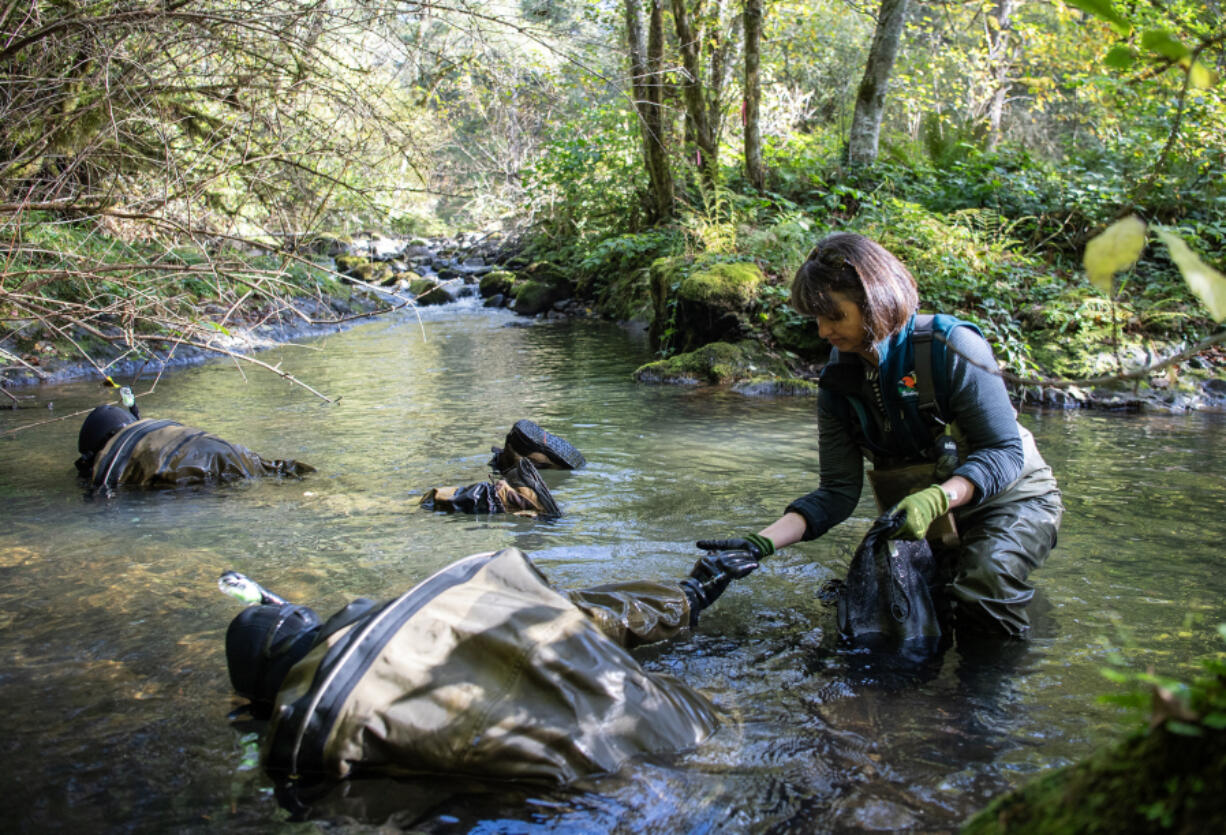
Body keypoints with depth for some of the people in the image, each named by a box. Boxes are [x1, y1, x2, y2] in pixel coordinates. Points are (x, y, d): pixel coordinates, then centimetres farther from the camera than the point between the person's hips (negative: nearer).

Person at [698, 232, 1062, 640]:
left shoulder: (948, 346, -22)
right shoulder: (839, 381, -6)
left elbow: (1005, 451, -23)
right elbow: (837, 492, -9)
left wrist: (938, 498, -42)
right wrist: (760, 544, -23)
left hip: (1009, 498, -5)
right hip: (927, 517, 5)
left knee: (983, 581, -32)